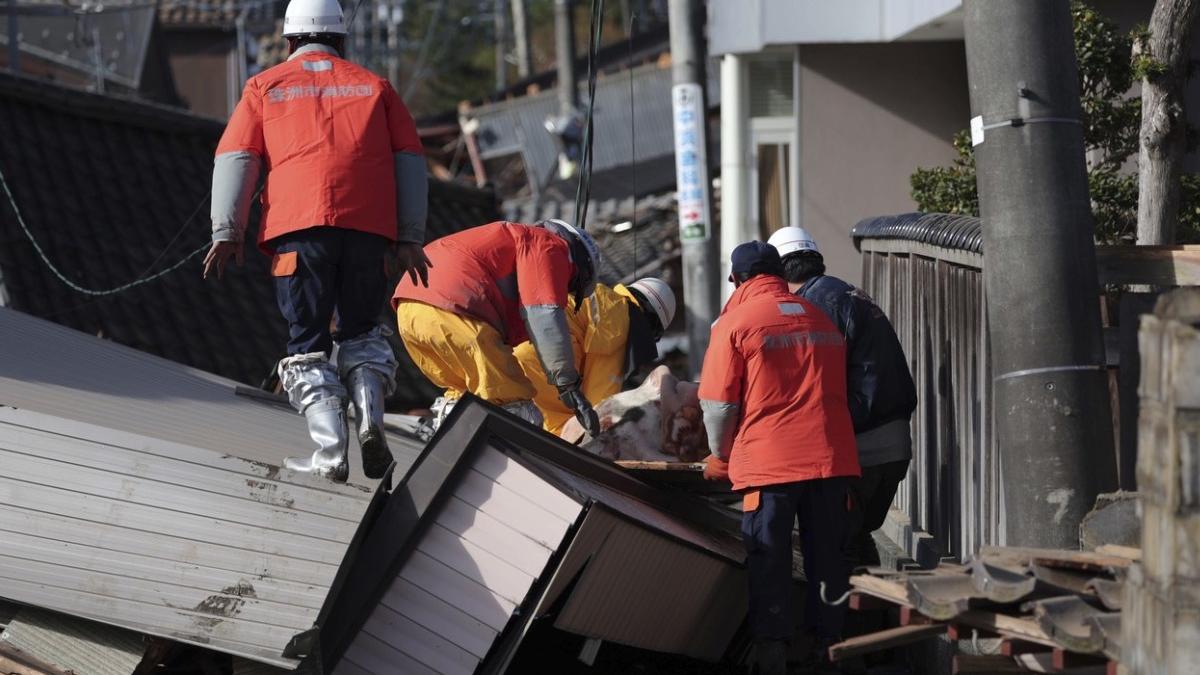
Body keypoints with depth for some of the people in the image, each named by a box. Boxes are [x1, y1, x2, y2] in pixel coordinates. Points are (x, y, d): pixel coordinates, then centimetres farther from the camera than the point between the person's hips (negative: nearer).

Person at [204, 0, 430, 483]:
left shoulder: (266, 87, 17)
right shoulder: (374, 86, 22)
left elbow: (235, 159, 7)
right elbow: (410, 161, 15)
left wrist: (227, 231, 3)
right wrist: (410, 238, 13)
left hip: (300, 225, -2)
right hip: (369, 225, 2)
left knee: (308, 342, 4)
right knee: (360, 330, 17)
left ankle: (330, 451, -9)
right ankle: (370, 417, -6)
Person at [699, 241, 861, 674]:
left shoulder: (735, 322, -3)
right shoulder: (821, 319, 13)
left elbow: (718, 405, -3)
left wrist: (721, 456, 14)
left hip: (769, 465, -4)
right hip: (833, 459, 4)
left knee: (769, 567, 3)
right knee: (828, 561, 11)